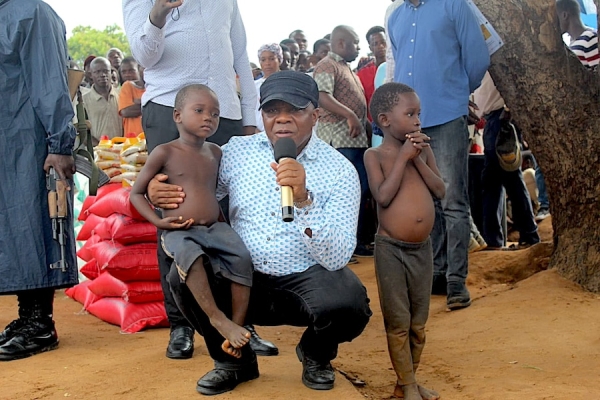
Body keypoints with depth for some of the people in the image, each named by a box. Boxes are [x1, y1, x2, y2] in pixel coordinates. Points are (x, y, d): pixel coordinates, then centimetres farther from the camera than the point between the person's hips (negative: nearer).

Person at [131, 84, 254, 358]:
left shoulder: (215, 152, 13)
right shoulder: (165, 152, -2)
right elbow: (136, 193, 3)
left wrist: (222, 222, 14)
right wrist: (158, 221, -11)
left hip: (214, 228, 5)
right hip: (179, 231, -5)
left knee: (243, 258, -23)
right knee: (190, 254, -38)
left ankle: (238, 327, -17)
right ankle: (217, 317, -28)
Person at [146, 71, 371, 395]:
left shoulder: (341, 171, -9)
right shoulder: (237, 152, 0)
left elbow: (337, 257, -18)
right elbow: (191, 197, 10)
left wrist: (303, 199, -34)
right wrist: (157, 193, -14)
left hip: (305, 281, -2)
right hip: (243, 277, 3)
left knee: (348, 301, -32)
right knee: (184, 275, -23)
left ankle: (315, 355, 9)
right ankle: (234, 360, 8)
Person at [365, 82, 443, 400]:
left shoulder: (423, 150, 6)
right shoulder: (375, 155, -6)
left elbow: (440, 191, -1)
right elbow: (383, 196, -19)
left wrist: (418, 159, -10)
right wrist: (402, 158, -16)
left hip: (423, 248, 5)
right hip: (391, 249, -5)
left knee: (418, 323, 13)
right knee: (398, 322, 2)